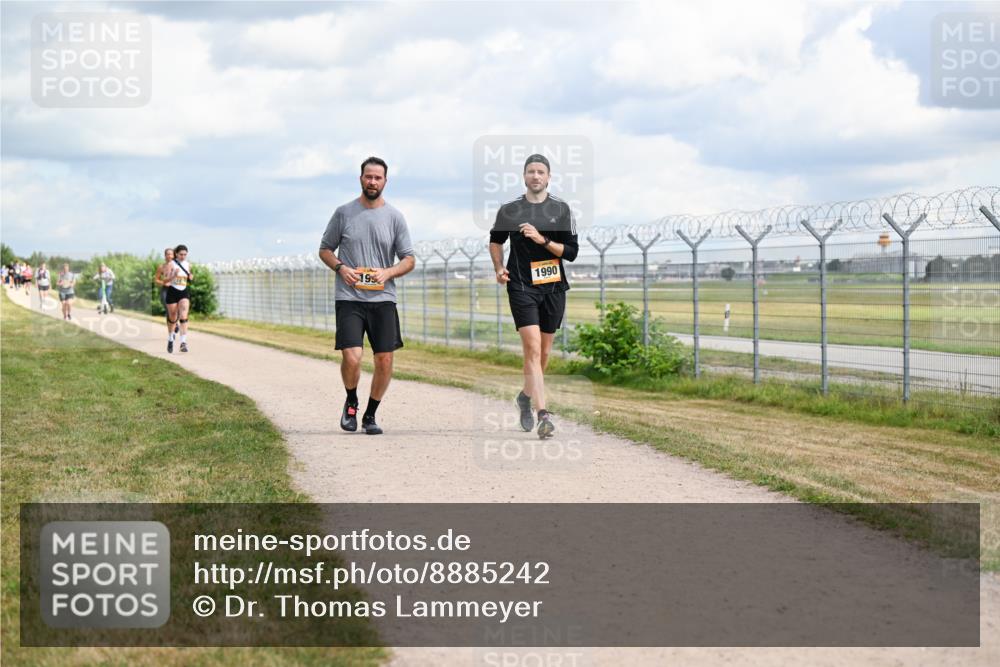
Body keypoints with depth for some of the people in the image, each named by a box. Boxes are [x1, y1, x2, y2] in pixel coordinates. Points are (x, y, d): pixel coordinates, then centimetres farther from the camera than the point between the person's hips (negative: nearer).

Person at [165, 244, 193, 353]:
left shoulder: (188, 265, 7)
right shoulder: (172, 264, -5)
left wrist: (191, 277, -1)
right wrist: (174, 275, -29)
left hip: (184, 292, 2)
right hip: (172, 292, -2)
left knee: (183, 317, -15)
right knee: (172, 318, 8)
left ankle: (183, 343, -22)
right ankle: (170, 339, 33)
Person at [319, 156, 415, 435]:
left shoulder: (394, 216, 5)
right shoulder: (344, 213, 4)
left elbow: (409, 260, 8)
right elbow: (325, 249, 12)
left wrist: (388, 272, -11)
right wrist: (340, 268, -8)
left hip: (383, 299, 2)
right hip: (349, 298, -2)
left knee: (384, 360, -1)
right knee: (351, 358, -15)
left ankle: (370, 415, 18)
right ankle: (351, 403, 14)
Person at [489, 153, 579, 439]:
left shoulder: (561, 209, 4)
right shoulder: (509, 210, 4)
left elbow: (572, 252, -1)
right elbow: (495, 240, 20)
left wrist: (543, 240, -14)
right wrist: (499, 268, 5)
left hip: (554, 287, 2)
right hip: (522, 287, -2)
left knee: (544, 351, 12)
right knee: (532, 348, -16)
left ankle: (526, 396, 38)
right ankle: (543, 415, -22)